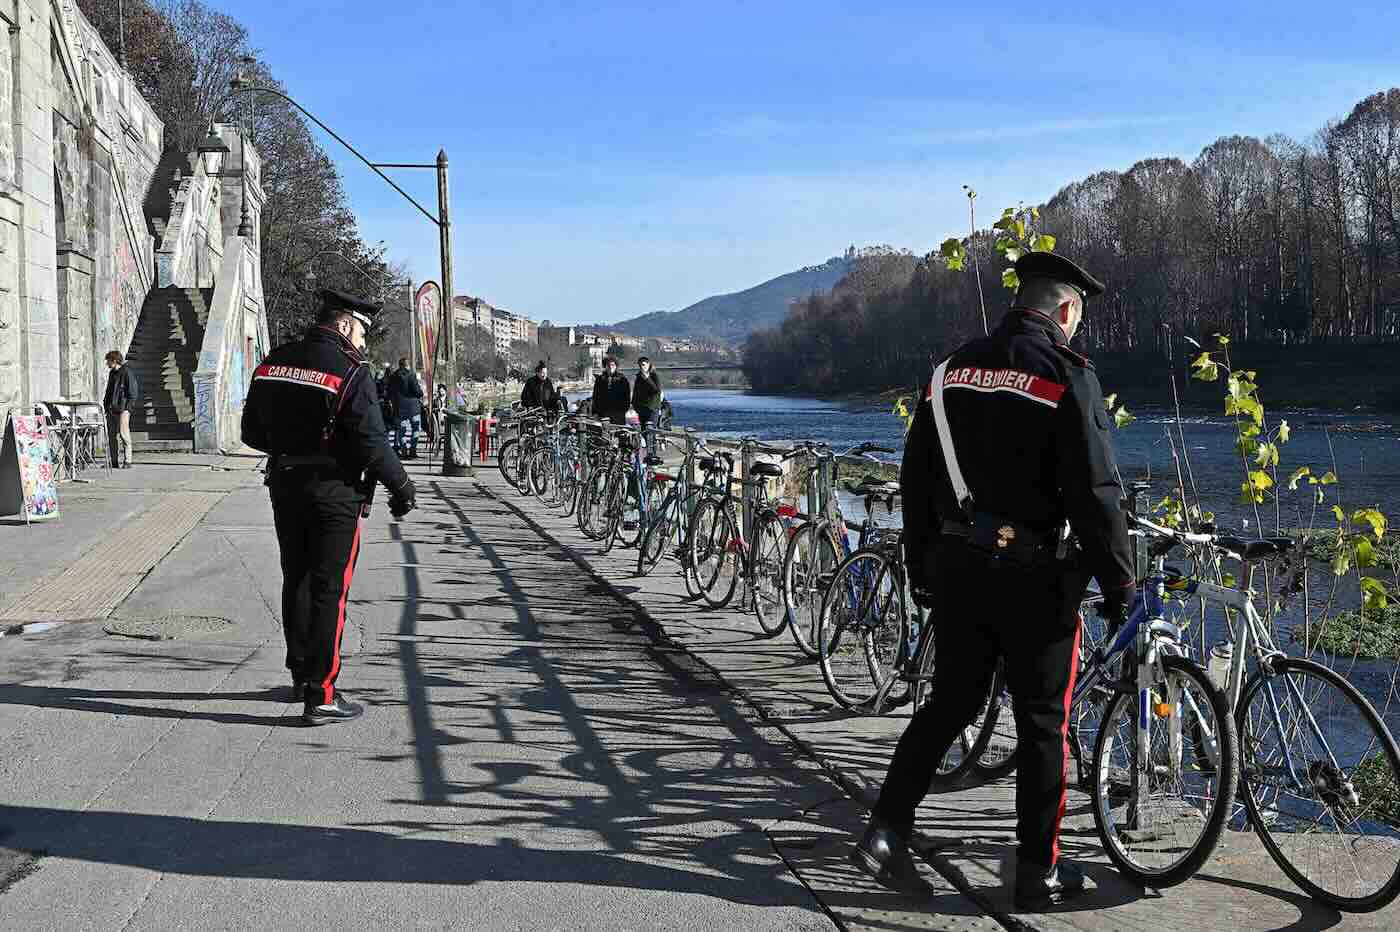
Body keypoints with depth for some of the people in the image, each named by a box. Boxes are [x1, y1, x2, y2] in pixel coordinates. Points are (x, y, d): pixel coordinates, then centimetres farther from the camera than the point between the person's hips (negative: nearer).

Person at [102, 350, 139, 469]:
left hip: (123, 409, -8)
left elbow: (133, 392, -10)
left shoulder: (127, 372, -7)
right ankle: (114, 461, 14)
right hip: (112, 409, 8)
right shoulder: (112, 373, 17)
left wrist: (127, 408, -15)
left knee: (123, 434, -11)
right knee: (111, 435, 8)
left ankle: (127, 461, -9)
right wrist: (106, 405, 16)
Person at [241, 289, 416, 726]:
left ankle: (302, 675, 33)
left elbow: (252, 433, 11)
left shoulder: (273, 362, 6)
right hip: (335, 493, -6)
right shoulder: (352, 371, -14)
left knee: (296, 582, 19)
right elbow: (371, 443, -18)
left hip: (285, 488, 7)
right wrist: (402, 487, -6)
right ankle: (321, 697, 0)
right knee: (329, 591, -1)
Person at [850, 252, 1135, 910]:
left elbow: (916, 479, 12)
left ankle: (885, 833, 11)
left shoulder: (953, 369, 9)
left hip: (954, 565, 6)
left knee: (949, 702, 17)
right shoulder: (1067, 375, -10)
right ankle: (1038, 873, 16)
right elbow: (1094, 493, -14)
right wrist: (1118, 585, -5)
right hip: (1029, 573, -5)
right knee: (1041, 721, 7)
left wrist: (922, 570, 19)